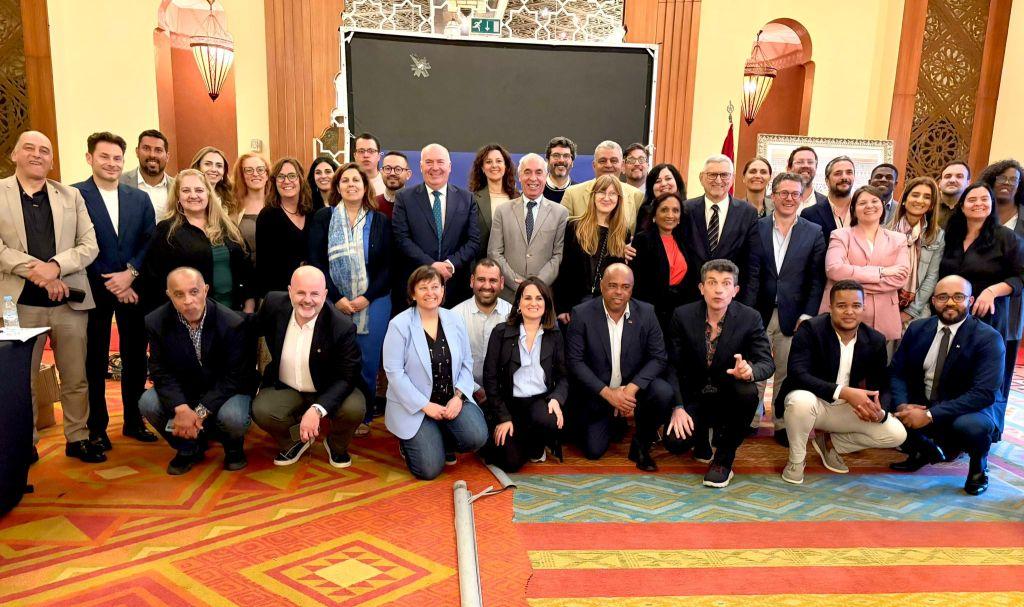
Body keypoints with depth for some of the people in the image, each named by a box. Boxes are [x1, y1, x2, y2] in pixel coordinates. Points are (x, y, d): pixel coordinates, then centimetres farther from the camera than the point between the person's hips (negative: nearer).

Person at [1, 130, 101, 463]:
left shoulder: (71, 196, 11)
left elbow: (90, 246, 3)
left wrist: (55, 266, -14)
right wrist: (37, 272, -17)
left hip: (69, 301, 2)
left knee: (75, 378, 9)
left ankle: (77, 438, 22)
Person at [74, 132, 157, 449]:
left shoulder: (140, 198, 9)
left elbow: (150, 243, 4)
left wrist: (131, 273, -11)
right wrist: (112, 283, -12)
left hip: (133, 289, 4)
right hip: (94, 290, -3)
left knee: (135, 357, 9)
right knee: (95, 361, 5)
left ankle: (134, 421, 23)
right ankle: (96, 427, 18)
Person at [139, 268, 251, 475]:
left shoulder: (232, 323, -22)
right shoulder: (156, 322, -12)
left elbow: (234, 376, -19)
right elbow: (161, 372, -12)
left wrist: (200, 412, -28)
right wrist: (182, 409, -30)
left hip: (225, 392, -3)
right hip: (182, 392, 4)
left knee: (233, 418, -34)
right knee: (148, 403, -23)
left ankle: (233, 448, 7)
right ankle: (189, 448, 6)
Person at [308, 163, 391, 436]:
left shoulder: (380, 221, 7)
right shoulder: (323, 218, 6)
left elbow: (388, 265, 4)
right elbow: (316, 261, 0)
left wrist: (367, 297, -8)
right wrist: (337, 298, -9)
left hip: (373, 302, 1)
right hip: (334, 302, 0)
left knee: (368, 363, 2)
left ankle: (364, 417, 17)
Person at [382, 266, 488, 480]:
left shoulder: (454, 320, 4)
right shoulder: (399, 325, -10)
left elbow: (466, 363, 6)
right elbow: (394, 372, -13)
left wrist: (459, 396, -11)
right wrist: (425, 405, -16)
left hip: (452, 400, 4)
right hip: (414, 406, -4)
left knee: (477, 437, -22)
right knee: (430, 469, -13)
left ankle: (443, 443, 13)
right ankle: (409, 442, 21)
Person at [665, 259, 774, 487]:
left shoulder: (750, 318, -11)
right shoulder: (683, 315, -10)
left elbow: (767, 362, -12)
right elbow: (673, 365, -7)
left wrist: (750, 371, -37)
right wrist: (678, 407, -18)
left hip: (729, 394, 0)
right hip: (693, 395, 0)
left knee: (748, 392, -34)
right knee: (674, 442, -23)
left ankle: (724, 459, -10)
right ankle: (703, 434, 18)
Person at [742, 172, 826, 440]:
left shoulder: (814, 233, 6)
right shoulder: (757, 228, 3)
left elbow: (817, 279, 3)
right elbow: (750, 275, -1)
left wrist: (808, 315, -5)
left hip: (792, 316, 0)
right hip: (759, 314, 0)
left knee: (787, 374, 6)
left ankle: (782, 424, 20)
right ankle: (750, 421, 18)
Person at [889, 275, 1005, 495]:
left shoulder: (988, 338, -15)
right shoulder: (917, 329, 0)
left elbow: (984, 393, -25)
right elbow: (896, 373, 1)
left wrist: (930, 415, -32)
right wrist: (902, 405, -21)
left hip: (973, 410, -5)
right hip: (922, 405, 5)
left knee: (971, 426, -38)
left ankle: (978, 466, 1)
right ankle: (924, 451, 14)